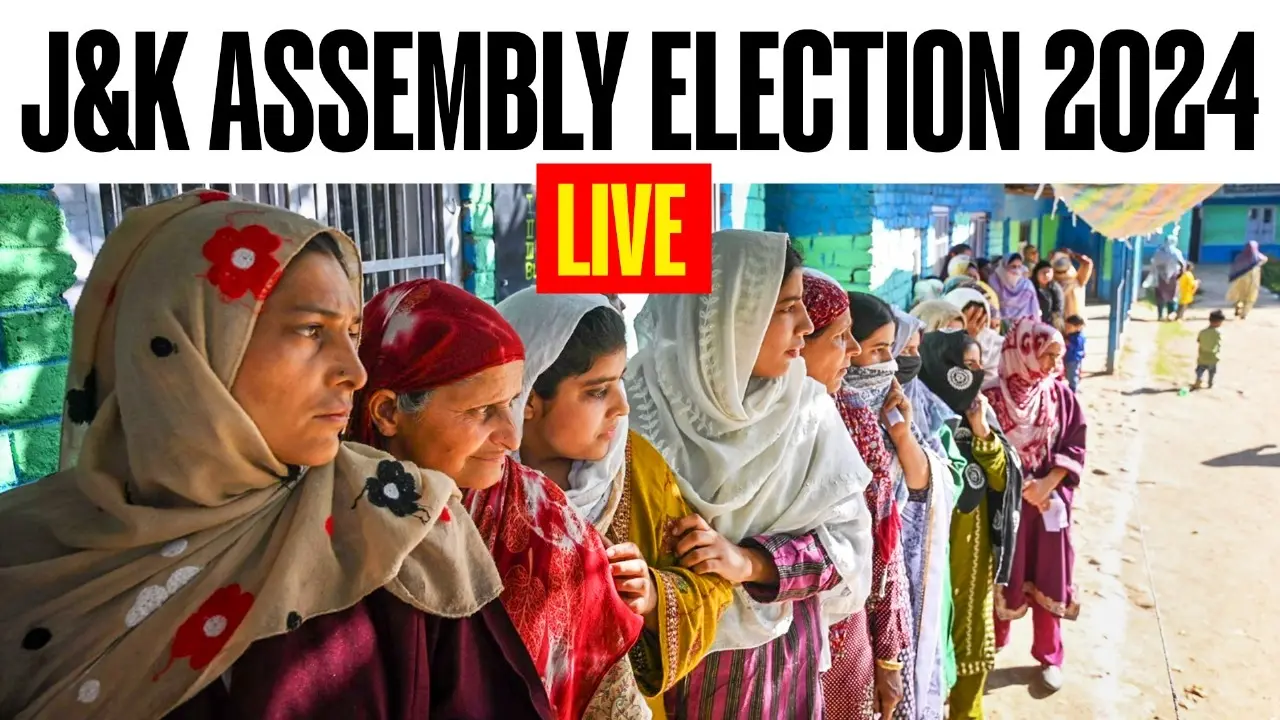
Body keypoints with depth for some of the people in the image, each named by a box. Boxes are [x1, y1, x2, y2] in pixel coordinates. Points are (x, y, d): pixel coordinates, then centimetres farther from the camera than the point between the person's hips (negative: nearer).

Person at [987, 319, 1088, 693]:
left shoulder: (1063, 397, 0)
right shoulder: (994, 397, -11)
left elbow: (1075, 448, 0)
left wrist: (1047, 485, -13)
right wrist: (1021, 487, -16)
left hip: (1051, 500, 3)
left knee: (1048, 578, 11)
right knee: (1004, 576, 9)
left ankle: (1049, 656, 27)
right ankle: (991, 648, 28)